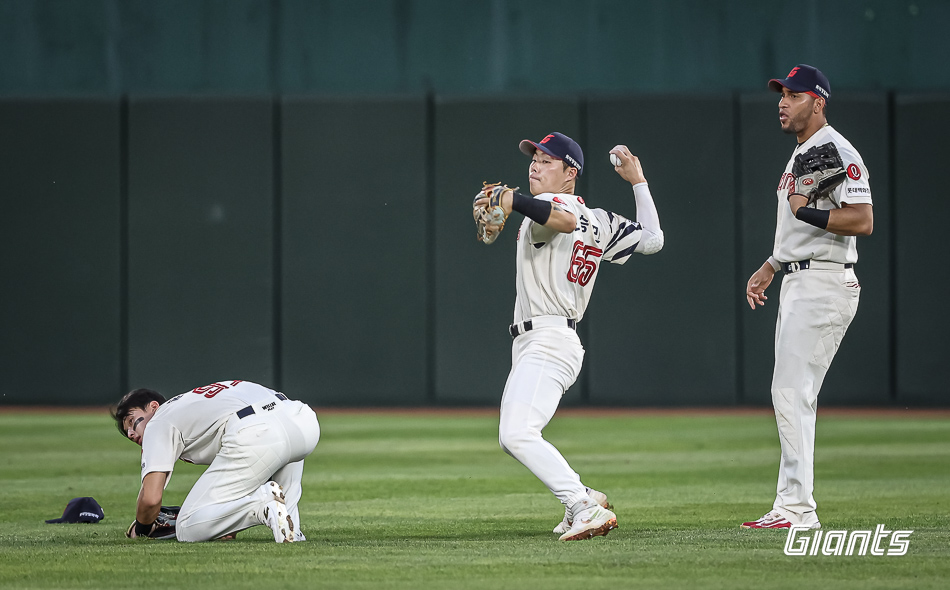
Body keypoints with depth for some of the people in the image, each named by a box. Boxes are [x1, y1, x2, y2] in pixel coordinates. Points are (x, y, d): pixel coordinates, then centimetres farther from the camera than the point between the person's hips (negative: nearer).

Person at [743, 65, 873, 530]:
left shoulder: (837, 152, -13)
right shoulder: (801, 153, 19)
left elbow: (863, 220, -22)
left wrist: (808, 212, -26)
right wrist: (769, 268, 24)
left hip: (824, 284, -11)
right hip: (797, 283, 11)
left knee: (793, 393, -14)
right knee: (789, 395, 10)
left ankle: (796, 508, -14)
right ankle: (793, 506, 13)